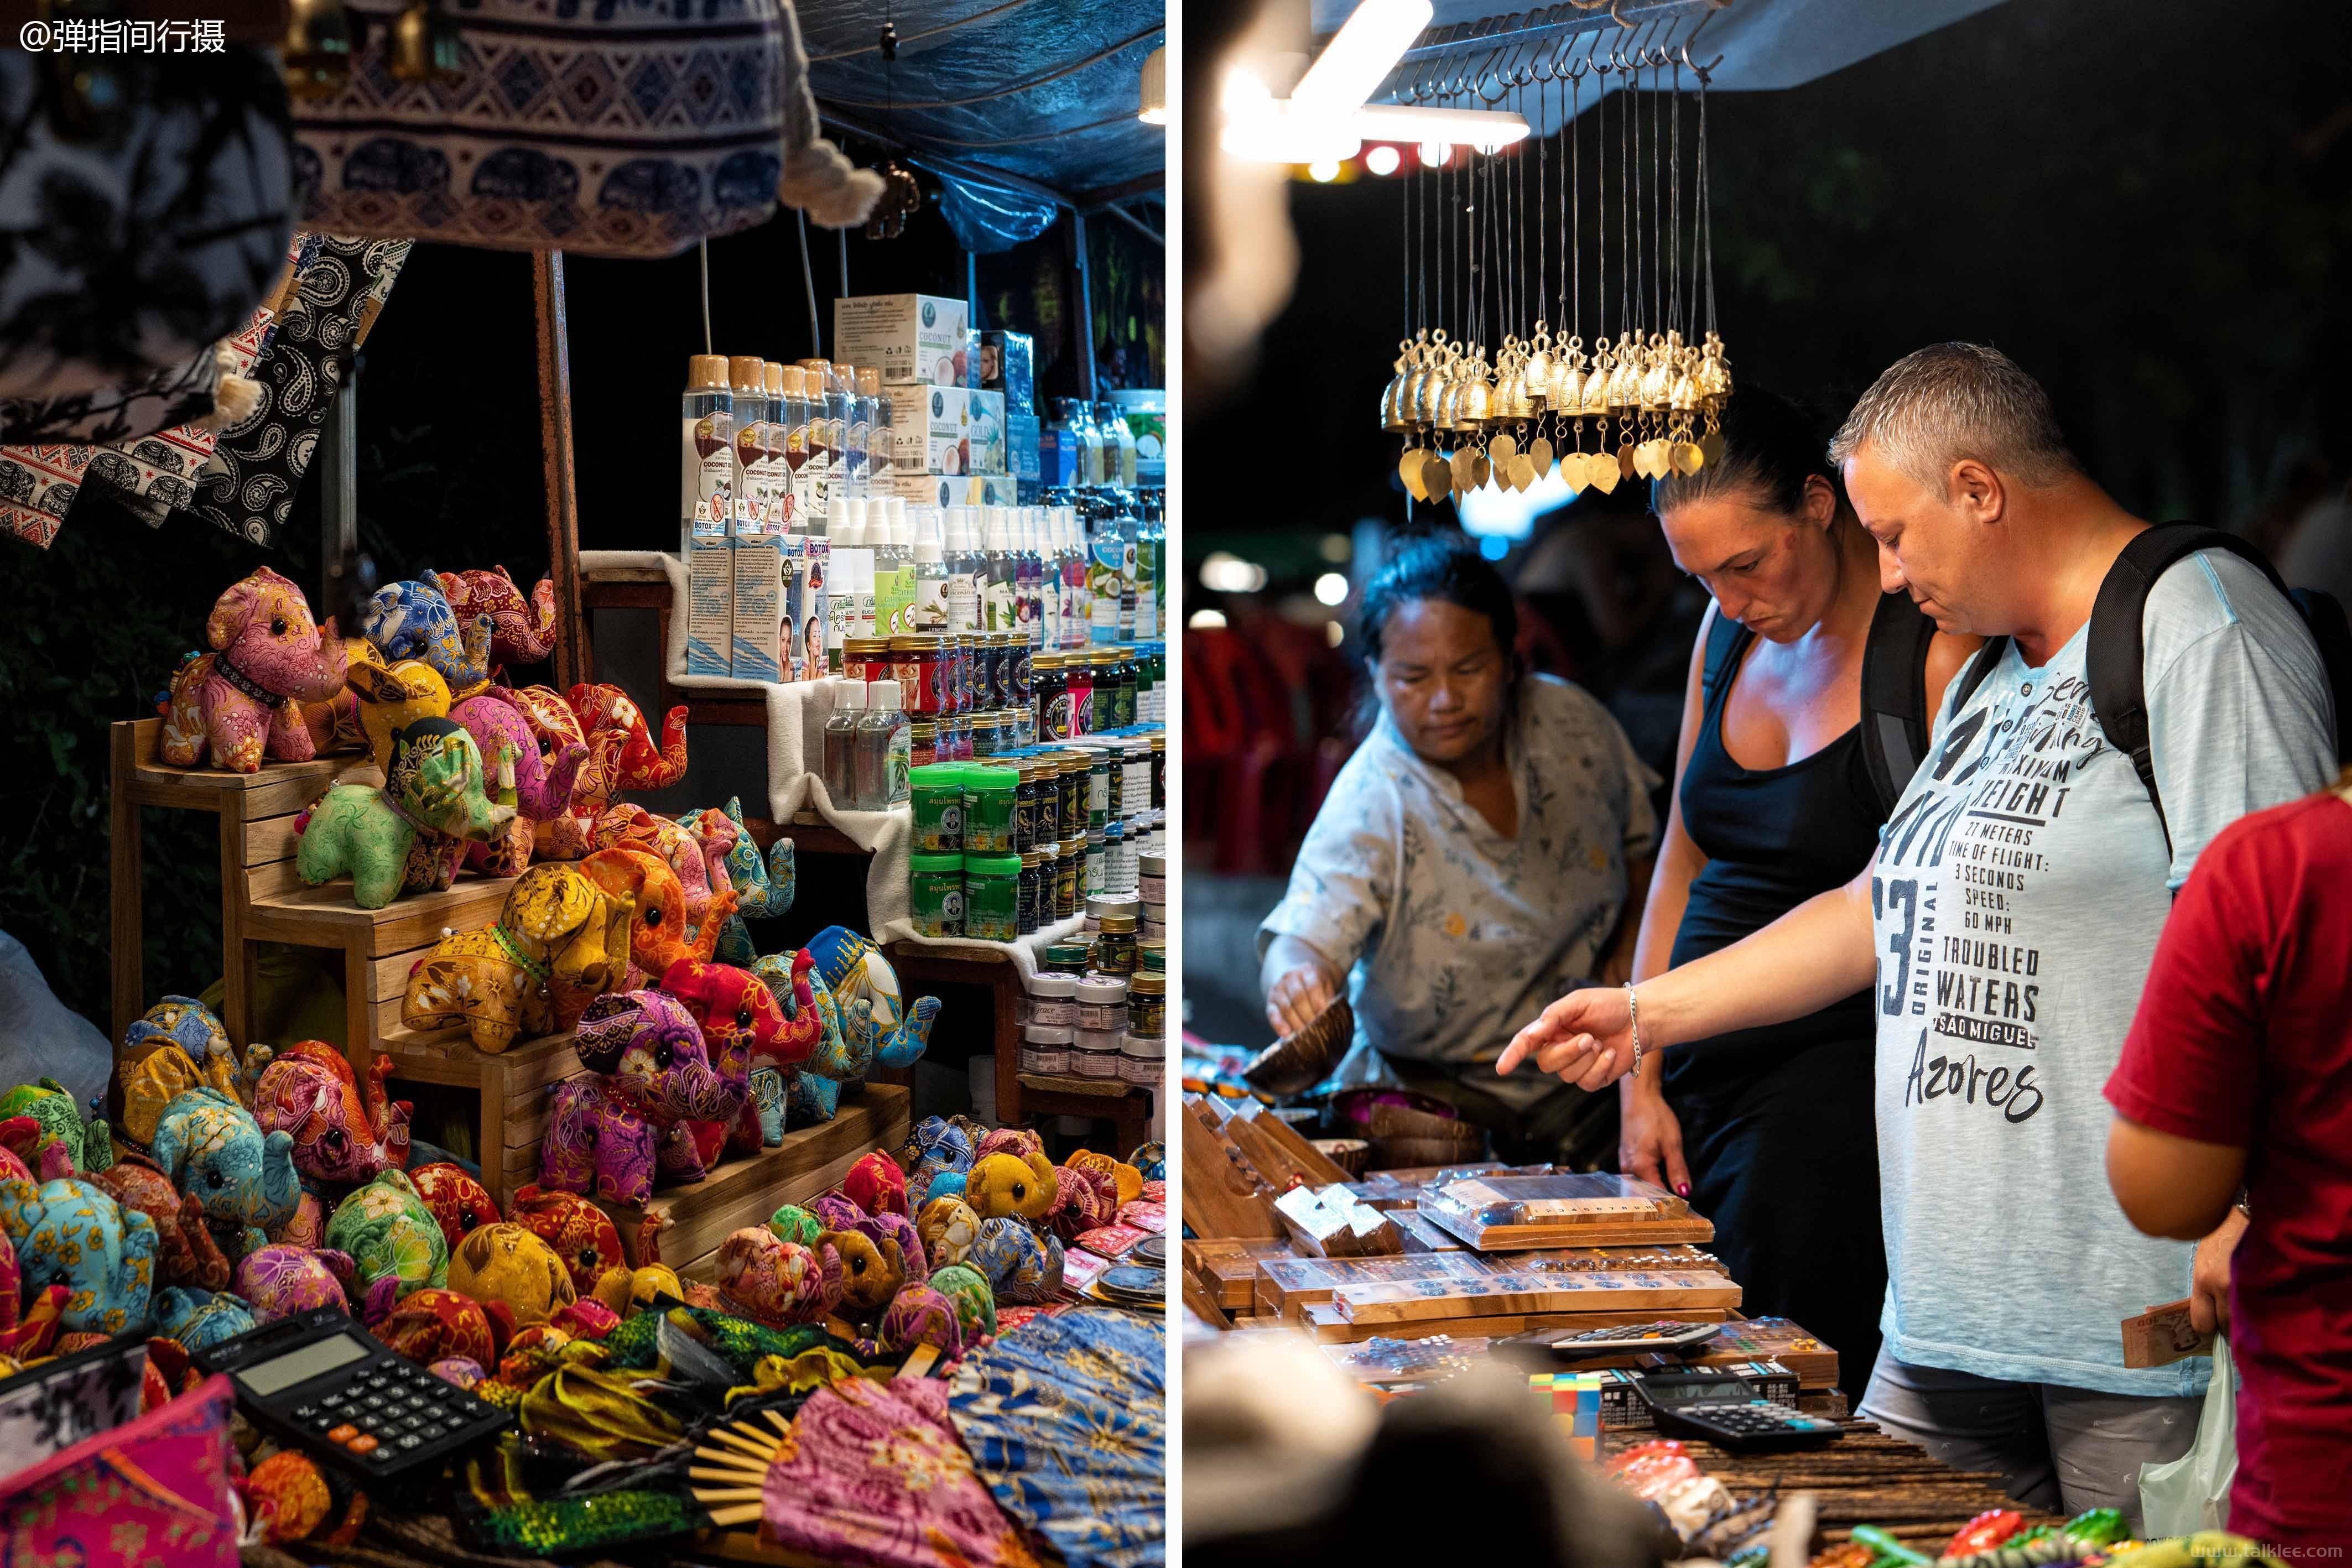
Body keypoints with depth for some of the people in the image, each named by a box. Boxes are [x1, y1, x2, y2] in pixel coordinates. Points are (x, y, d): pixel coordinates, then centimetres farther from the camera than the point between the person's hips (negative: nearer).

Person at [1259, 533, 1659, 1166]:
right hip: (1433, 1101, -3)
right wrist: (1298, 975, -56)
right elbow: (1302, 936, -33)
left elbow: (1641, 841, 16)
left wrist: (1634, 941, 0)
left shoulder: (1573, 723, -4)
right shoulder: (1372, 806, -18)